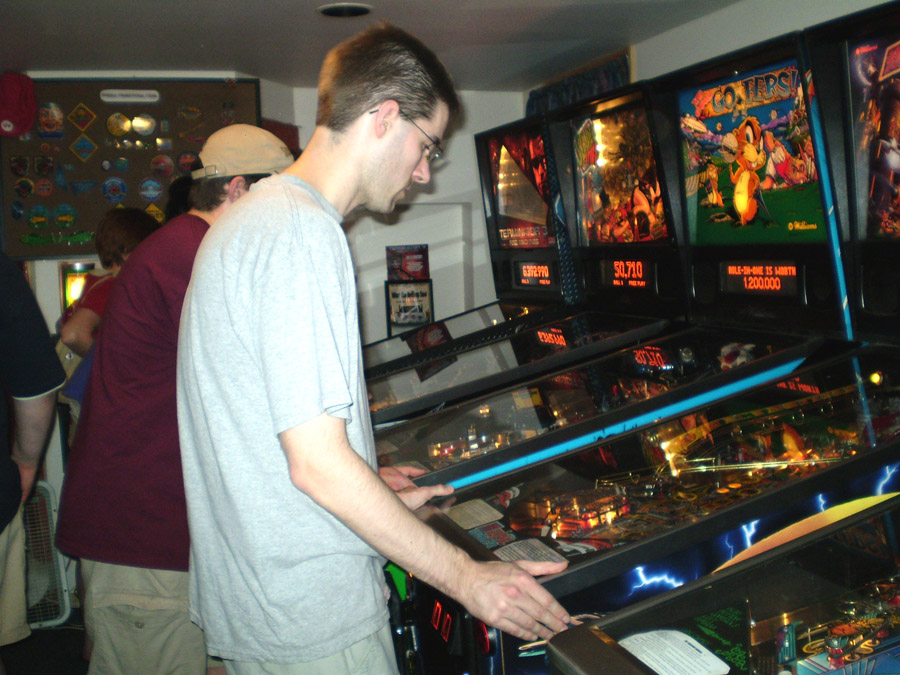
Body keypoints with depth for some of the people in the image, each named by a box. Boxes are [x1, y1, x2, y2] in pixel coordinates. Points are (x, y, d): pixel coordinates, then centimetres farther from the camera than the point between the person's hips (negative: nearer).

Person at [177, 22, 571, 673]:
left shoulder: (250, 218, 10)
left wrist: (373, 495, 18)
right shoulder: (305, 234, -21)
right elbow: (319, 463, -25)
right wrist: (469, 578, -18)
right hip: (318, 622, -9)